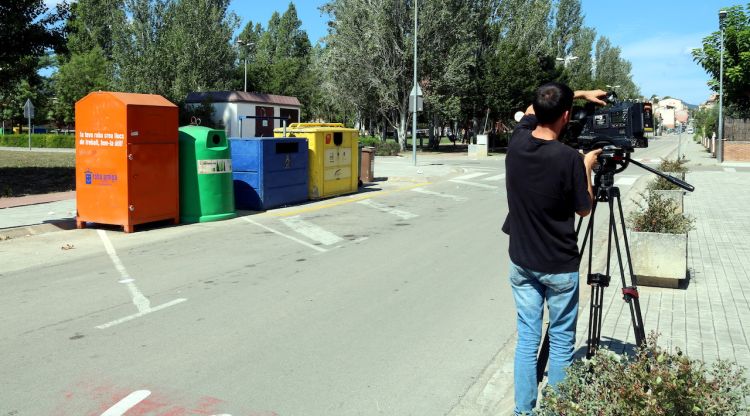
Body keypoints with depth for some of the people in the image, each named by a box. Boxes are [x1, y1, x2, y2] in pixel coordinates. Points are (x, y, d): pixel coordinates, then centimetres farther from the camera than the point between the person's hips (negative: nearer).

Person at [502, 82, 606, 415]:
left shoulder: (517, 142, -6)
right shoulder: (569, 158, -20)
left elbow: (531, 110, 17)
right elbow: (584, 209, -4)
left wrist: (579, 93, 21)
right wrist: (586, 167, 8)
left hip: (521, 262, 5)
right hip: (559, 268, -4)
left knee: (527, 339, 12)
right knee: (561, 343, 10)